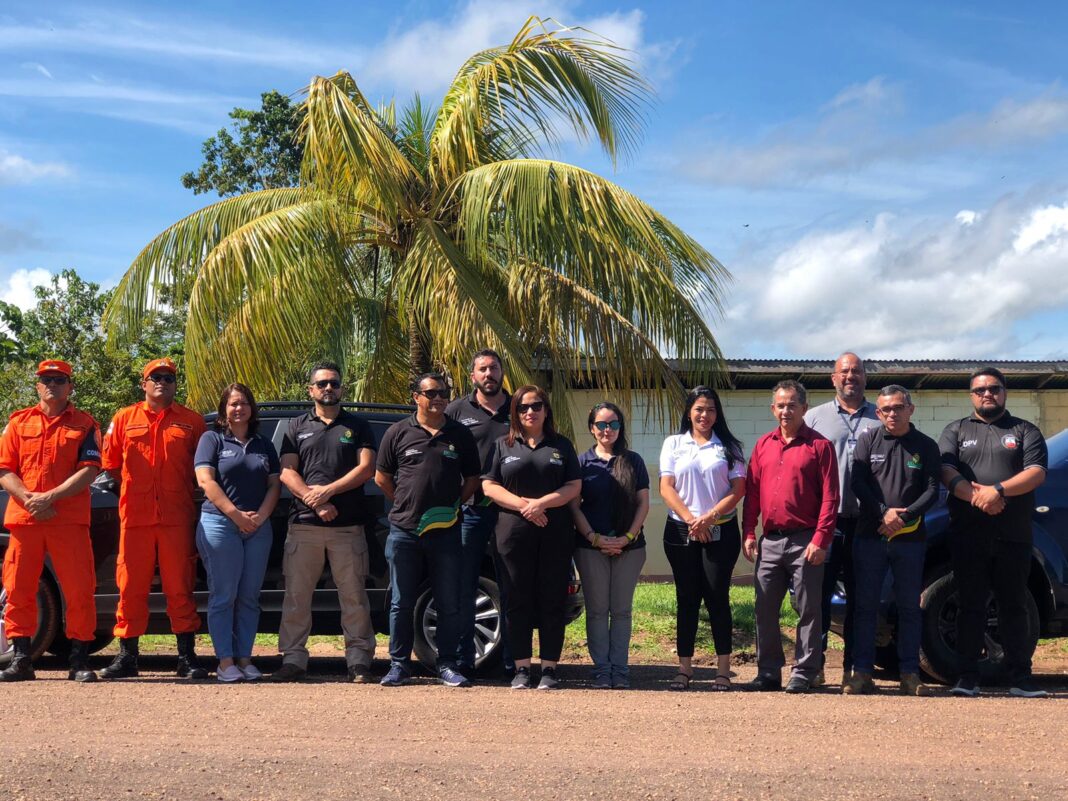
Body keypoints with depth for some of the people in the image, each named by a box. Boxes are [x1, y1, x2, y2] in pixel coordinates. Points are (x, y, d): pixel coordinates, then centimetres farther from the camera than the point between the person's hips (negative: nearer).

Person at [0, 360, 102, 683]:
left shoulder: (85, 424, 7)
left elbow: (89, 470, -3)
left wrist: (50, 497, -13)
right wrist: (28, 498, -10)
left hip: (70, 520, -2)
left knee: (79, 590, -5)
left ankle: (79, 660, 2)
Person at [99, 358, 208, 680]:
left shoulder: (191, 421, 9)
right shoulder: (124, 418, 12)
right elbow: (111, 464, 14)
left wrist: (180, 491, 4)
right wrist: (136, 487, 10)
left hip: (177, 517, -1)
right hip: (134, 517, 1)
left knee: (180, 587, -1)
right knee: (131, 587, 3)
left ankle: (187, 657, 4)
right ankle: (127, 656, 11)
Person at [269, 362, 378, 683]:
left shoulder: (357, 426, 12)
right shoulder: (297, 427, 14)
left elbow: (366, 468, 0)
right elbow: (287, 472, 4)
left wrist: (328, 491, -10)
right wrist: (316, 503, -10)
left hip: (349, 525, -1)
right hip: (304, 524, 1)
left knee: (354, 596, -1)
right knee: (296, 596, 1)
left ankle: (359, 661, 3)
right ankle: (293, 660, 8)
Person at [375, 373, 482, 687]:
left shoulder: (460, 434, 7)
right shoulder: (398, 432, 4)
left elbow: (472, 479, 12)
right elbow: (382, 477, 10)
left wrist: (454, 505, 3)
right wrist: (407, 504, 5)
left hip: (446, 531, 1)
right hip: (404, 531, -1)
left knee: (449, 604, 3)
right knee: (402, 603, 5)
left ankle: (447, 665, 12)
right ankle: (399, 665, 14)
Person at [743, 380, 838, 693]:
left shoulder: (819, 445, -2)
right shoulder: (763, 445, 12)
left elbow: (830, 497, -7)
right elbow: (751, 492, 13)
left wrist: (821, 540, -13)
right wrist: (749, 533, 4)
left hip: (804, 541, -5)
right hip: (770, 541, 5)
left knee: (807, 610, 1)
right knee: (765, 609, 7)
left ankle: (804, 673, 7)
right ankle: (768, 672, 16)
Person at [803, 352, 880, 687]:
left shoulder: (880, 419, 12)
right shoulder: (815, 417, 12)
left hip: (867, 522, 1)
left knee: (861, 596, 4)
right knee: (819, 593, -3)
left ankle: (854, 667, 11)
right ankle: (814, 664, 2)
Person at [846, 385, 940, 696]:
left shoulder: (926, 446, 6)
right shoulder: (868, 440, 6)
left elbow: (932, 490, 0)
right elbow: (858, 483, -1)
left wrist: (905, 518, -13)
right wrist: (883, 513, -13)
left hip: (911, 538, 0)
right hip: (869, 535, 0)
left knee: (909, 607, 4)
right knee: (865, 605, 1)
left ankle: (910, 673, 10)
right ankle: (862, 673, 6)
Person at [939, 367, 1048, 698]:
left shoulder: (1026, 431, 11)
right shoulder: (956, 431, 13)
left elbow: (1036, 473, -3)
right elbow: (946, 472, -1)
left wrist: (998, 491, -19)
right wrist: (976, 496, -19)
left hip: (1014, 536, 0)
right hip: (967, 535, 0)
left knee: (1014, 606, 3)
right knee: (971, 606, 3)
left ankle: (1020, 677, 7)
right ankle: (968, 677, 6)